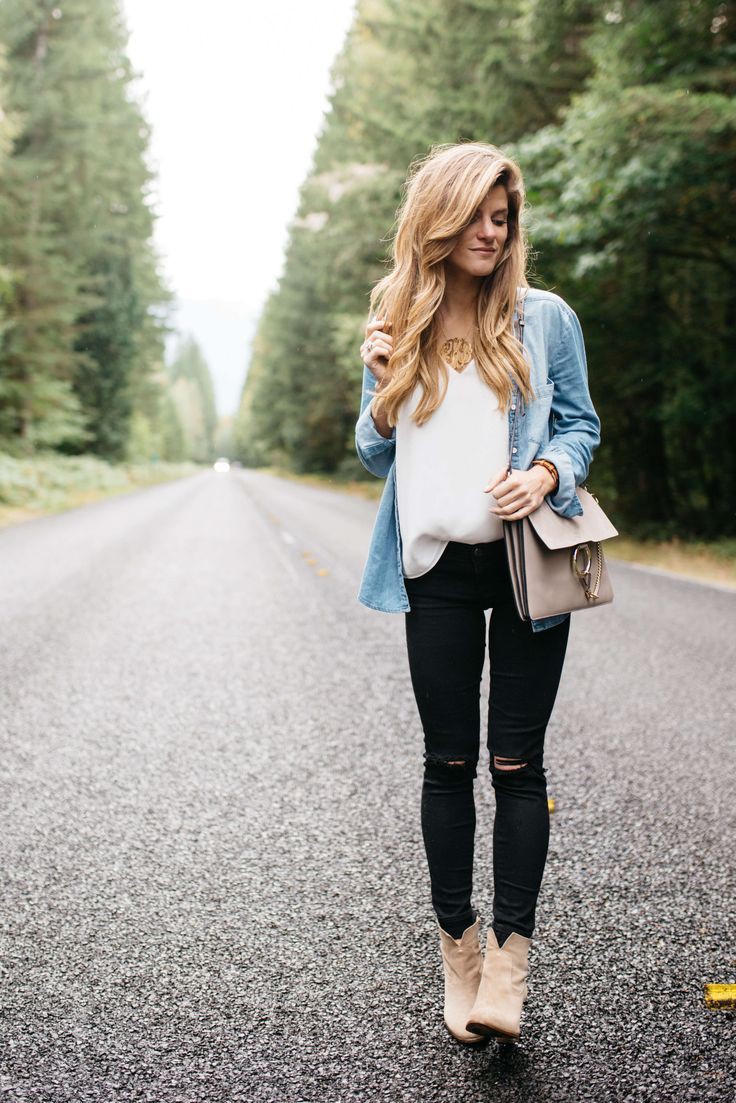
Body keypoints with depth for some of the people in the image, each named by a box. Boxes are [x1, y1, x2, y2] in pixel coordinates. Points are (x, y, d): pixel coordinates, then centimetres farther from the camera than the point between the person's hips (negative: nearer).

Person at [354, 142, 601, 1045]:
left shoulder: (544, 318, 2)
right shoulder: (395, 332, 7)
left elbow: (580, 426, 8)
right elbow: (377, 458, 12)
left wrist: (547, 474, -14)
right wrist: (383, 393, -8)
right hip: (438, 570, 2)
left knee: (516, 761, -1)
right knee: (449, 761, 7)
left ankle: (509, 956, 7)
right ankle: (457, 946, 20)